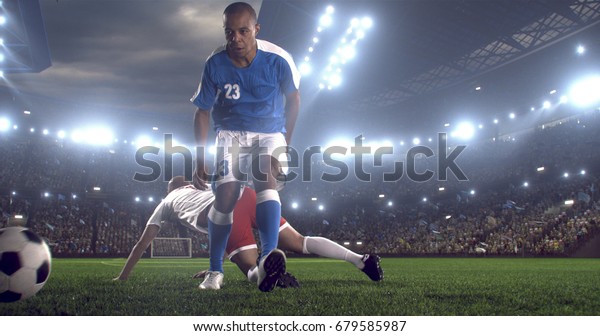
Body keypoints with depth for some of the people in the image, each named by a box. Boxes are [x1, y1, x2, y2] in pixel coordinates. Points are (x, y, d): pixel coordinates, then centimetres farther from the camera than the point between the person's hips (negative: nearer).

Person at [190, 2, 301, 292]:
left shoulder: (278, 59, -15)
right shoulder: (215, 64, -11)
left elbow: (293, 100, 2)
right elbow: (202, 112, 0)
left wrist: (286, 145, 3)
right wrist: (199, 160, -2)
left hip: (270, 133, -1)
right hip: (231, 133, 1)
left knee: (267, 180, -30)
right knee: (225, 196, -18)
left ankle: (268, 259, -49)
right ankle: (215, 271, -2)